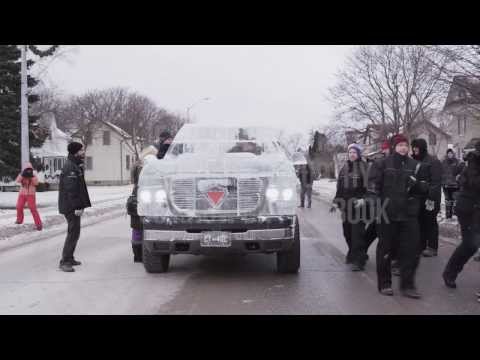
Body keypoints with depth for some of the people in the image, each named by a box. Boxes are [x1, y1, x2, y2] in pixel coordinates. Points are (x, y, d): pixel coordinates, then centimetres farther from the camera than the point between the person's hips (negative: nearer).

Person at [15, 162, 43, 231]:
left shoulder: (33, 175, -3)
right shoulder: (21, 174, 2)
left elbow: (36, 183, -16)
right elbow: (18, 181, -16)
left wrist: (32, 176, -25)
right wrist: (22, 175, -28)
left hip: (31, 194, -4)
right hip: (22, 194, 4)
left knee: (33, 209, -13)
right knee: (19, 207, 12)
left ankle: (38, 224, -13)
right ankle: (19, 220, 39)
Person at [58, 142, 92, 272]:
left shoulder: (75, 165, 16)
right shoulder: (70, 167, -17)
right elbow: (71, 189, -23)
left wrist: (81, 204, 18)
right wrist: (77, 206, -25)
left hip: (73, 206, 11)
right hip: (71, 206, -11)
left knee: (74, 232, 16)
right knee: (73, 232, -10)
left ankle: (69, 258, 25)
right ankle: (65, 262, -7)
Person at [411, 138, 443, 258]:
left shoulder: (433, 161, -8)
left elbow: (436, 181, -15)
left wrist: (431, 197, -21)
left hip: (429, 198, -6)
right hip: (417, 198, 6)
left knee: (430, 222, 0)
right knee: (420, 222, 11)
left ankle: (432, 247, 7)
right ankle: (421, 246, 20)